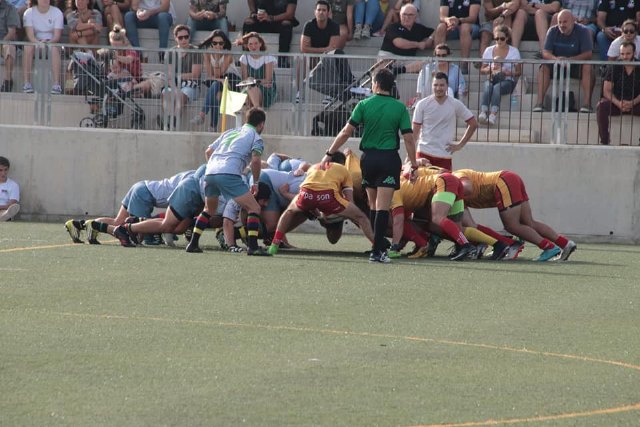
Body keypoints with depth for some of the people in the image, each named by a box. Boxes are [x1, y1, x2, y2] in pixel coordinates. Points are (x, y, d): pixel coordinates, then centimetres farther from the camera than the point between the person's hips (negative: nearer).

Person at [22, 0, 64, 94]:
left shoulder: (57, 12, 0)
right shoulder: (29, 12, 1)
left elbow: (57, 36, -8)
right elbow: (30, 34, -11)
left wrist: (47, 42, -29)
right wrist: (38, 43, -32)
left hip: (51, 43, -1)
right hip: (35, 42, 1)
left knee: (54, 49, -35)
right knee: (28, 47, -33)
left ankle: (56, 84, -41)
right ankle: (26, 83, -35)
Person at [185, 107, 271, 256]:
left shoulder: (230, 132, 29)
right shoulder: (256, 137, 11)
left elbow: (209, 151, 28)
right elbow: (255, 160, -5)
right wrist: (256, 183, 6)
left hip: (210, 171, 7)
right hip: (229, 175, -7)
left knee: (209, 210, 29)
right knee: (254, 209, -2)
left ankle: (193, 243, 25)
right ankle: (253, 246, -15)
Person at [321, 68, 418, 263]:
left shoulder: (364, 105, 0)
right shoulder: (400, 108, -1)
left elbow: (346, 132, -2)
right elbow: (408, 139, -3)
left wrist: (329, 154, 5)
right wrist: (413, 165, 5)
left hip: (369, 157, 1)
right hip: (389, 158, -1)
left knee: (373, 205, 14)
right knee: (383, 207, -4)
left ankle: (381, 246, 20)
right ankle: (378, 251, -10)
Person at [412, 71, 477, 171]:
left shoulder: (455, 105, -1)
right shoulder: (422, 104, -1)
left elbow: (473, 124, 8)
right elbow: (415, 131, 2)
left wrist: (460, 145, 3)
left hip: (444, 155, 0)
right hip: (424, 153, 0)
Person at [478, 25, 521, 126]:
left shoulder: (514, 51, 7)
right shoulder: (489, 50, 15)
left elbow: (519, 72, 3)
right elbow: (482, 70, 15)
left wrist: (506, 72, -14)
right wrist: (490, 69, -7)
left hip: (507, 81, -2)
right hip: (492, 79, 2)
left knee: (497, 87, -37)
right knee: (487, 86, -35)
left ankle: (493, 114, -53)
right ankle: (483, 112, -53)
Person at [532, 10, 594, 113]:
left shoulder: (583, 31, -12)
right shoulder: (553, 31, -6)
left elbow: (588, 54, -20)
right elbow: (545, 53, -12)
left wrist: (569, 60, -35)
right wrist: (556, 59, -36)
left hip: (576, 66, -2)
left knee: (587, 67, -33)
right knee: (544, 67, -28)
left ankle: (587, 103, -35)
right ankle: (539, 102, -32)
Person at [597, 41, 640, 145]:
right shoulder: (613, 67, -1)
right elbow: (607, 91, -5)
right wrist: (618, 103, -24)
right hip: (616, 102, 0)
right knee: (601, 107, -31)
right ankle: (604, 141, -30)